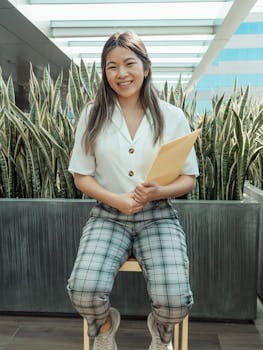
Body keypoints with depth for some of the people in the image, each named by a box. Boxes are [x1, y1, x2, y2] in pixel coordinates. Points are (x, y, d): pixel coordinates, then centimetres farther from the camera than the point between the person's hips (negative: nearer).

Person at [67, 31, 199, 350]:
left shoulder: (172, 117, 1)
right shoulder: (92, 115, 2)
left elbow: (189, 178, 5)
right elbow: (81, 177, 3)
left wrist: (159, 192, -17)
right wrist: (116, 200, -15)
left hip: (158, 217, 0)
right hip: (108, 216, 1)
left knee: (175, 301, -22)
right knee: (84, 291, -25)